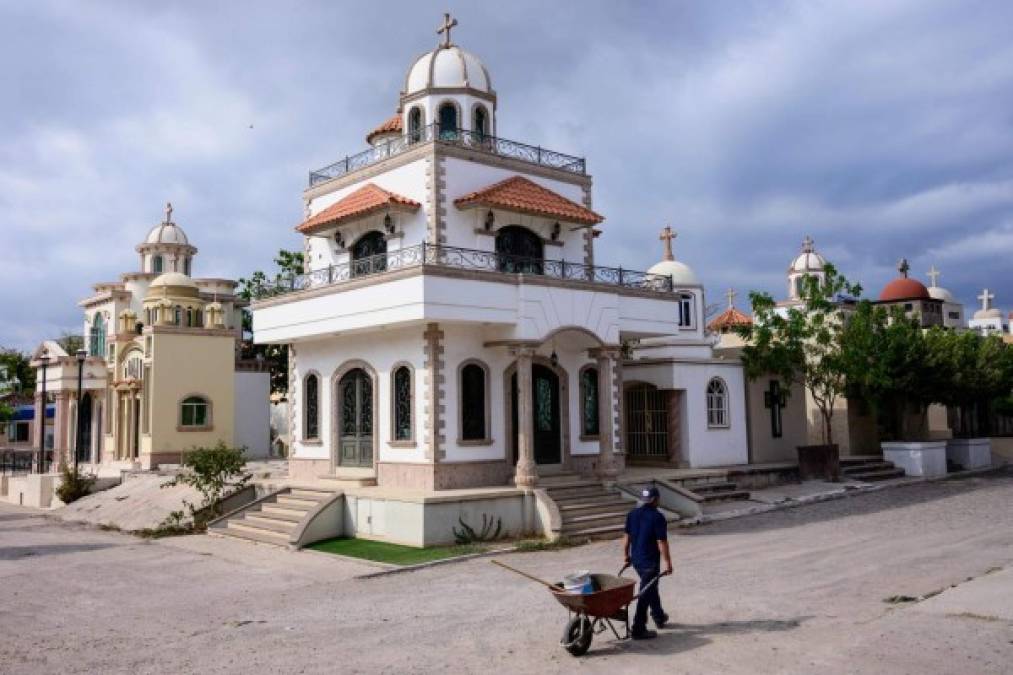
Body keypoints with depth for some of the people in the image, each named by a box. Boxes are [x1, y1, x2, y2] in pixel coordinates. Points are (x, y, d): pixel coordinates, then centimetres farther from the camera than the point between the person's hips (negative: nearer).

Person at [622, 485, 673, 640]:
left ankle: (658, 616, 40)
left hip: (636, 559, 7)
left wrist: (626, 555, 21)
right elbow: (662, 543, -18)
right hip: (650, 562, -7)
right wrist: (668, 563, -11)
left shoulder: (632, 514, 3)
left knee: (651, 588, 26)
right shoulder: (657, 518, -17)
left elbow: (626, 537, 10)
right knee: (646, 594, -2)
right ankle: (638, 629, 0)